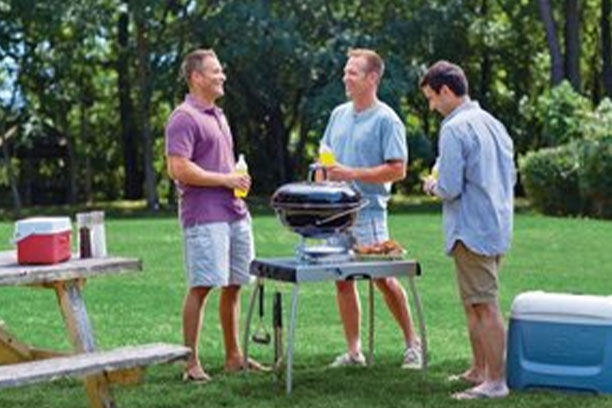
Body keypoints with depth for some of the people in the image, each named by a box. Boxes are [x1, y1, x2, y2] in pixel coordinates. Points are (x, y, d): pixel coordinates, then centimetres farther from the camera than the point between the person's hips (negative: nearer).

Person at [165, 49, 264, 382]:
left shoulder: (217, 115, 20)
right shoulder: (184, 118, -9)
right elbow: (179, 169, -18)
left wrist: (238, 181, 10)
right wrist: (226, 180, -14)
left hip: (235, 213, 9)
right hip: (204, 216, -9)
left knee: (233, 286, 12)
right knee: (201, 287, -7)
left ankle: (234, 356, 21)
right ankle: (191, 362, -1)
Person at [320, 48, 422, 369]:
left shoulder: (387, 120, -9)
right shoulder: (339, 114, 13)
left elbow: (397, 170, -14)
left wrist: (351, 174, -18)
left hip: (368, 212, -7)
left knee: (383, 278, -2)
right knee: (342, 280, 8)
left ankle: (412, 343, 13)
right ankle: (353, 351, 16)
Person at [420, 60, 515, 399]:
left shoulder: (454, 130, -14)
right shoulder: (493, 123, 13)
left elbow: (450, 189, -18)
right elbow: (511, 177, 19)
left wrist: (432, 186, 2)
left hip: (472, 231, -9)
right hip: (498, 227, 9)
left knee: (485, 308, -5)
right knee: (475, 305, 18)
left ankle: (495, 382, -2)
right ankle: (479, 370, 27)